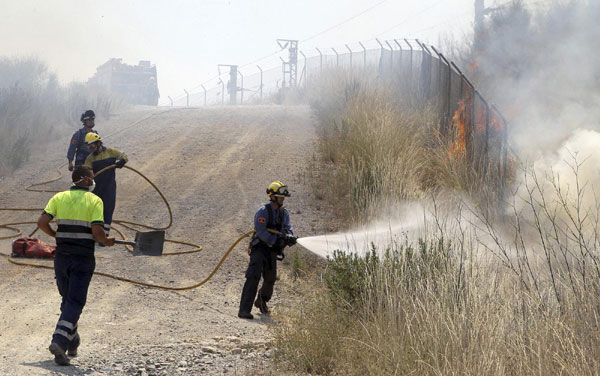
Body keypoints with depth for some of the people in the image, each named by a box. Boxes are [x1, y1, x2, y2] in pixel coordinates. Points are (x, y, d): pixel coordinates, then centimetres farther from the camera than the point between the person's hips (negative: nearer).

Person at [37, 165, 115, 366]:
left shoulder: (59, 197, 6)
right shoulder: (95, 201, -4)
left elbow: (42, 222, -6)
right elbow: (97, 232, -14)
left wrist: (55, 235, 13)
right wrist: (107, 242, 6)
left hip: (62, 257, 4)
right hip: (83, 259, -4)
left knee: (68, 300, 19)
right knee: (75, 302, -2)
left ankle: (72, 343, 26)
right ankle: (59, 341, -20)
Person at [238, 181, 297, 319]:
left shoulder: (284, 213, 8)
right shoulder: (263, 211, -14)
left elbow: (288, 228, -3)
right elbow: (260, 231, -21)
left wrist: (289, 237, -27)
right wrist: (276, 241, -27)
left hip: (272, 251, 7)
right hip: (259, 249, -7)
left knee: (270, 279, 16)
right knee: (253, 277, -19)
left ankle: (261, 302, 45)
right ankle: (244, 310, -25)